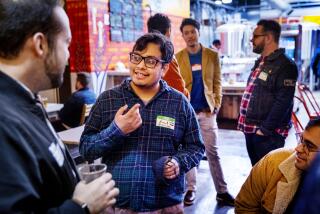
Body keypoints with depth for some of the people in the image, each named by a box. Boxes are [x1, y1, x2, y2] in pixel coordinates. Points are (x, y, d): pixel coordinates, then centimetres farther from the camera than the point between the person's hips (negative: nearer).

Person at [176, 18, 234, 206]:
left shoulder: (212, 55, 4)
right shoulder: (178, 58, 2)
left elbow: (217, 82, 6)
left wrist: (217, 104, -3)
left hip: (207, 110, 0)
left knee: (213, 152, 4)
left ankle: (222, 191, 12)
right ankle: (191, 189, 20)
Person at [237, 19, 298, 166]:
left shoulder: (284, 65, -15)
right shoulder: (260, 62, 15)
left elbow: (282, 103, -22)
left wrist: (265, 130, -20)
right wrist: (246, 124, 15)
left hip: (267, 134, -9)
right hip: (251, 129, 9)